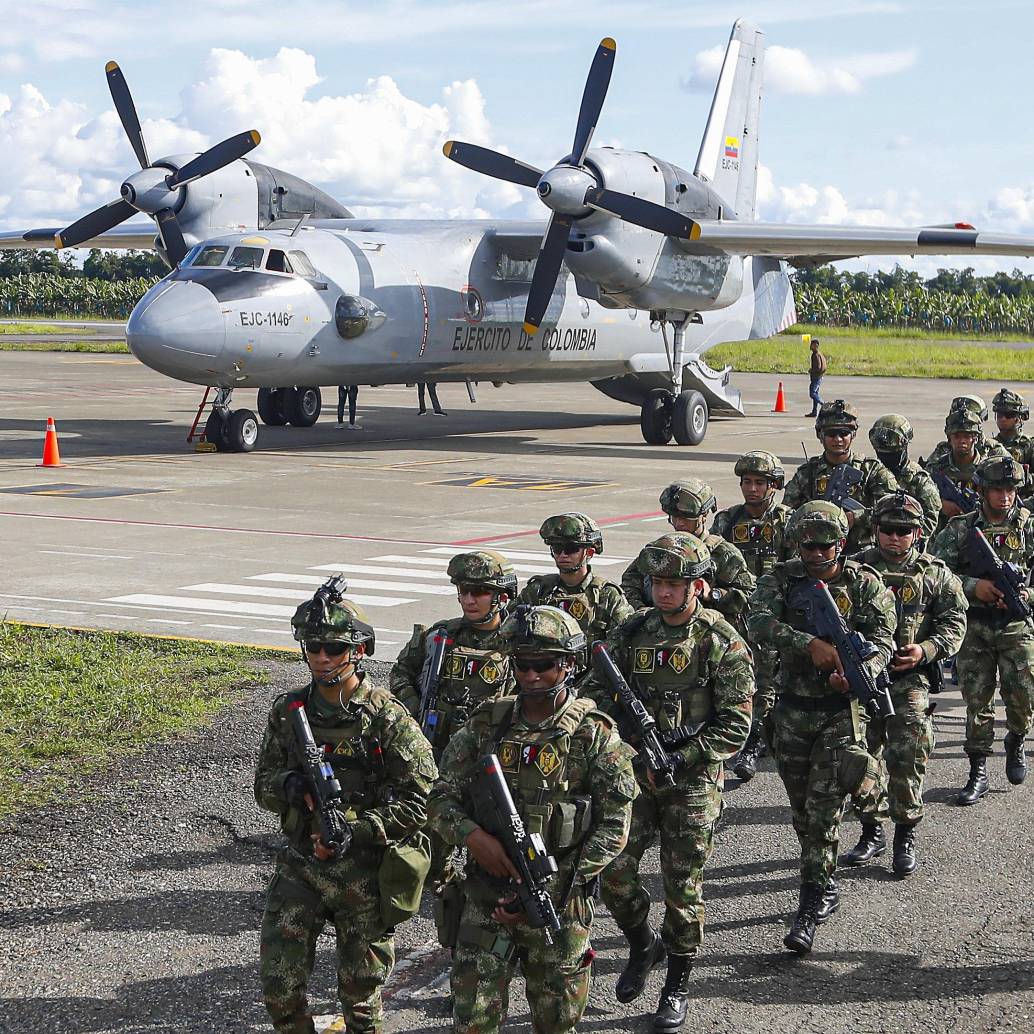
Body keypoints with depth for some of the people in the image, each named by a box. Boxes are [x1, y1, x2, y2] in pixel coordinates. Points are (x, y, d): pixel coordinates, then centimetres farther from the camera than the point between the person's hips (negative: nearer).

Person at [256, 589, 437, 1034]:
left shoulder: (387, 716, -12)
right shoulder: (288, 710, 3)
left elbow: (418, 802, -14)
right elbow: (263, 785, 9)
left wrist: (351, 831, -22)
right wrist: (290, 784, -14)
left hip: (363, 875, -3)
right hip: (298, 867, 3)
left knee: (360, 994, 10)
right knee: (279, 988, 1)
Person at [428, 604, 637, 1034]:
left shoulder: (596, 737, -7)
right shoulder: (486, 725, 2)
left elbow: (612, 829, -9)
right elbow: (442, 798, 5)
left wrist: (549, 891, -14)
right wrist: (474, 837, -17)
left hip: (559, 904, -2)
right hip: (485, 898, 2)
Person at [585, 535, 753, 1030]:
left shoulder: (723, 644, -9)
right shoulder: (631, 633, 2)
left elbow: (735, 726, -10)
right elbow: (596, 691, 8)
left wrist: (679, 760, -18)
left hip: (693, 782, -3)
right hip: (633, 772, 3)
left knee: (682, 888, 4)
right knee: (614, 872, 0)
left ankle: (677, 987, 22)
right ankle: (643, 946, 29)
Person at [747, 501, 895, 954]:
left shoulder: (865, 585, -3)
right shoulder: (782, 579, 0)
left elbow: (882, 642, -10)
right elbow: (758, 622, -17)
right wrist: (810, 643, -29)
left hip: (842, 709, -3)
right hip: (792, 711, 3)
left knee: (824, 808, -11)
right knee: (802, 809, 12)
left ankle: (812, 903, -5)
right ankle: (825, 888, 30)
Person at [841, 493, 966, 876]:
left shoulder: (934, 574, 5)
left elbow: (954, 622, 6)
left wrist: (926, 650, -11)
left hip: (910, 677, -2)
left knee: (908, 756, -8)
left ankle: (906, 836, 6)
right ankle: (871, 833, 23)